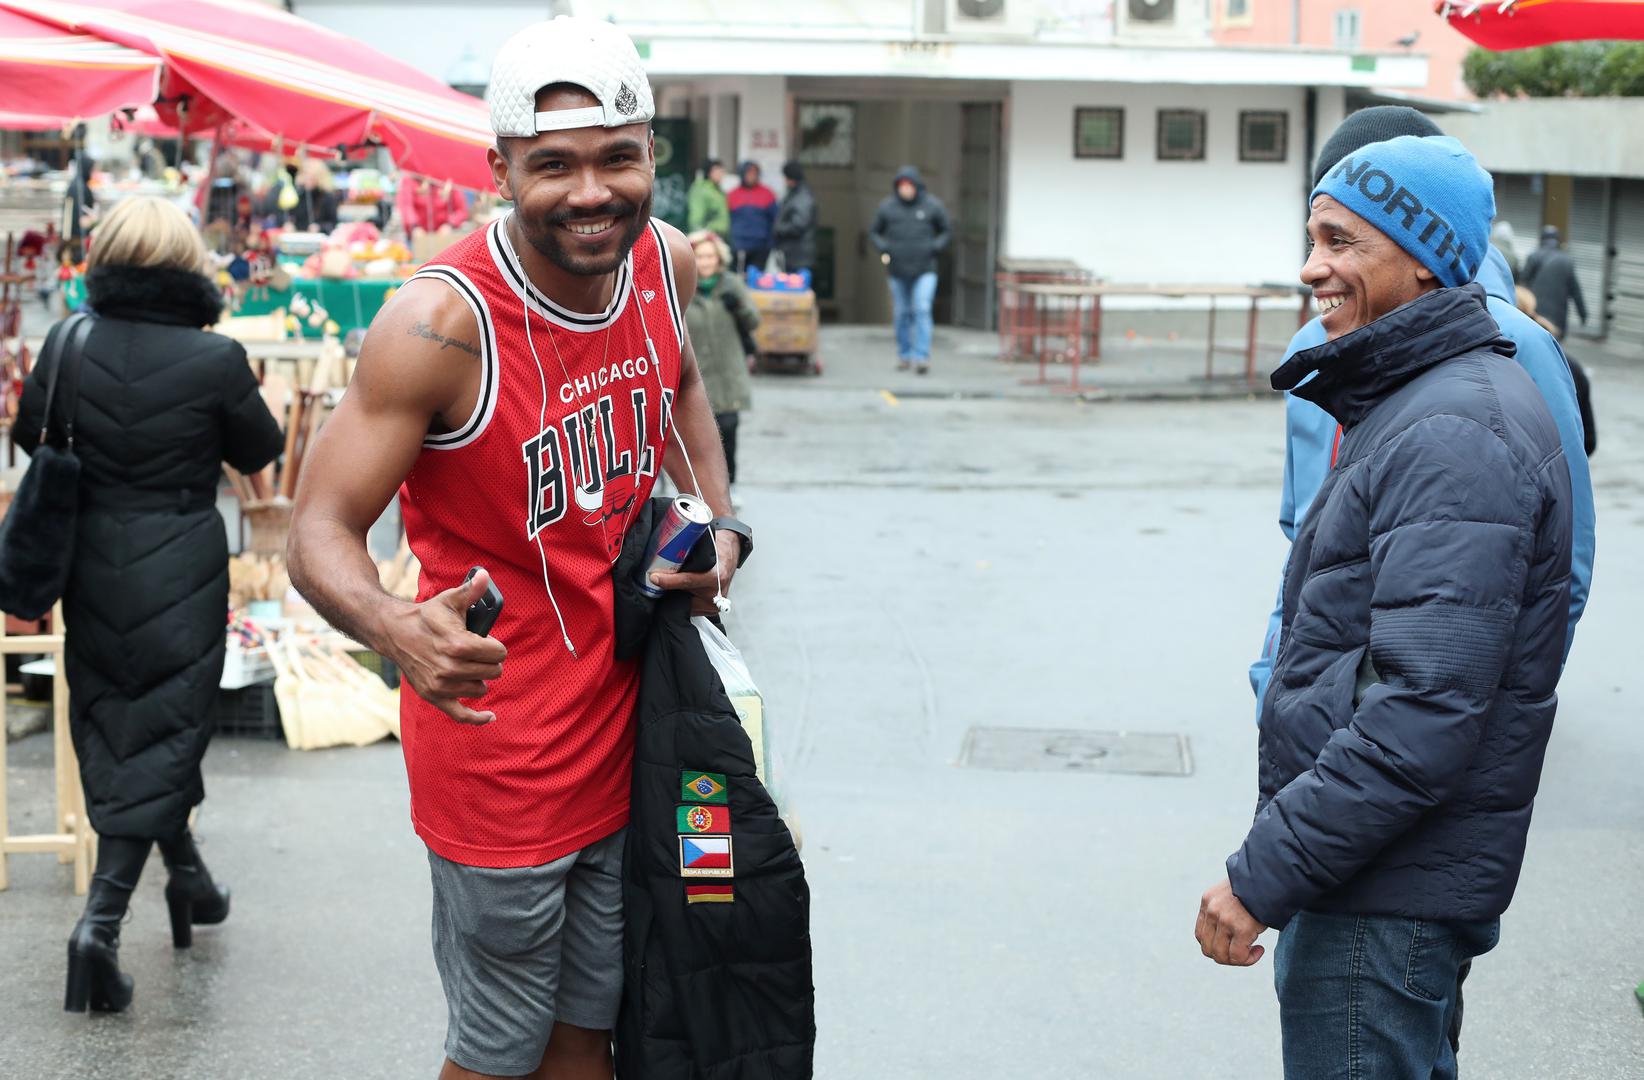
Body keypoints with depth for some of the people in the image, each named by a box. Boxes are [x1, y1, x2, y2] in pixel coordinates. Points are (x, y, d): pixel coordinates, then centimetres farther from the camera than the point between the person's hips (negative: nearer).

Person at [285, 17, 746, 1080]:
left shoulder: (667, 261, -4)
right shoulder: (441, 323, -24)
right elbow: (321, 527, -22)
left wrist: (718, 525, 4)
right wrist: (397, 627, -43)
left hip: (623, 727, 6)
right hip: (498, 744, -6)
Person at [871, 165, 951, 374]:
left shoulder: (933, 206, 0)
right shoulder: (887, 207, 3)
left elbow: (946, 232, 10)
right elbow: (874, 232, 14)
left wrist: (935, 246, -7)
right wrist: (883, 248, -4)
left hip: (925, 270, -2)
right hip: (897, 270, 2)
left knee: (922, 310, -13)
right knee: (902, 313, 9)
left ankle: (921, 356, -14)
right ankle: (904, 355, 21)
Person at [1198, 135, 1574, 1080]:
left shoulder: (1457, 434, -21)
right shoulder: (1410, 406, 13)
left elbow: (1425, 715, -28)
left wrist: (1265, 875, -24)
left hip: (1389, 896, -11)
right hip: (1374, 880, 11)